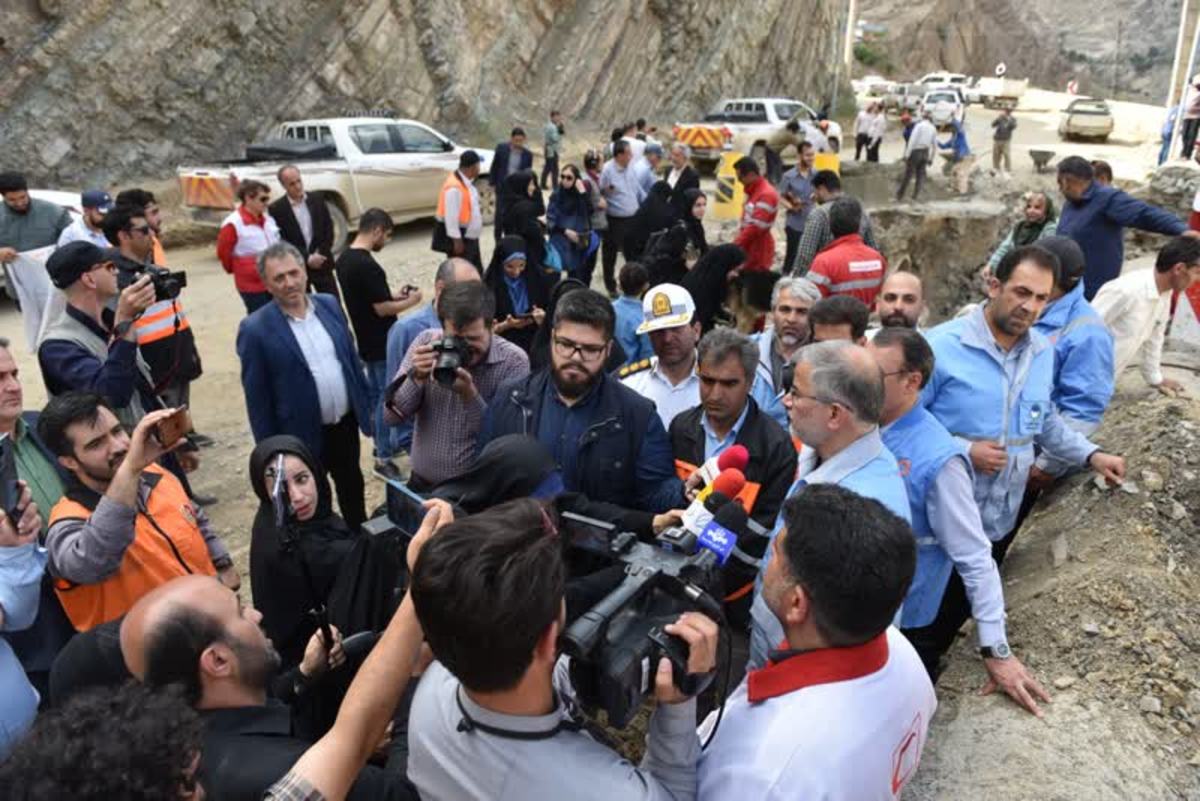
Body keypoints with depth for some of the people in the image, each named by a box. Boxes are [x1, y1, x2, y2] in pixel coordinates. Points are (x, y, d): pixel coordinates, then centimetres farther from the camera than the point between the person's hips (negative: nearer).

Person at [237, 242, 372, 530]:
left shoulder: (329, 304, -1)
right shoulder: (255, 329, -17)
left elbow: (352, 358, 8)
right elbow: (257, 398, -13)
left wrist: (367, 407, 9)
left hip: (346, 424, 5)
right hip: (301, 436, -5)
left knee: (353, 489, 24)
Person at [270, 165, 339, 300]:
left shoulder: (318, 200, 4)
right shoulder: (276, 209, -6)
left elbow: (329, 230, 4)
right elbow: (280, 241, -10)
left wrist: (320, 254, -10)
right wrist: (307, 258, -17)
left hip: (322, 264, 3)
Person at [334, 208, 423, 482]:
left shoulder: (344, 259, 6)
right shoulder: (367, 265, -24)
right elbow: (382, 309, -22)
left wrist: (393, 295, 13)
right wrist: (410, 301, -7)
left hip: (366, 341, 9)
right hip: (382, 344, -9)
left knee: (375, 395, 19)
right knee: (387, 398, -1)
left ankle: (382, 444, 32)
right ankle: (384, 458, 6)